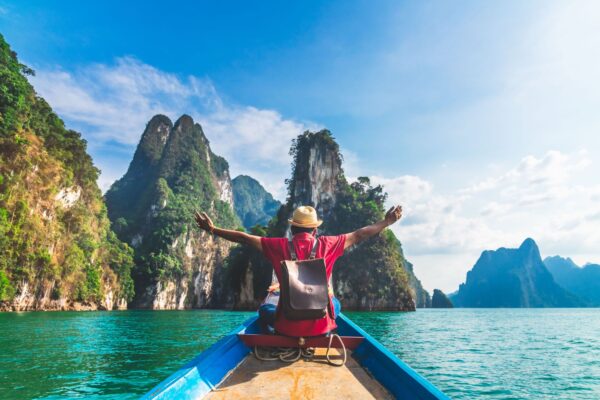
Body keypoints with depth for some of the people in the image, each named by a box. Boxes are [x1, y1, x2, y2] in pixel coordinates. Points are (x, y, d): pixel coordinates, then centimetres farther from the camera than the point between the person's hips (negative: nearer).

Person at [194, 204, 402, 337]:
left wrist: (212, 229, 11)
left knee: (266, 308, 29)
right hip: (321, 326, 1)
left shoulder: (281, 246, -7)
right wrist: (386, 222, 18)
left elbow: (244, 238, -1)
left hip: (287, 326, 0)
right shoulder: (326, 244, -6)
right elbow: (359, 234, 5)